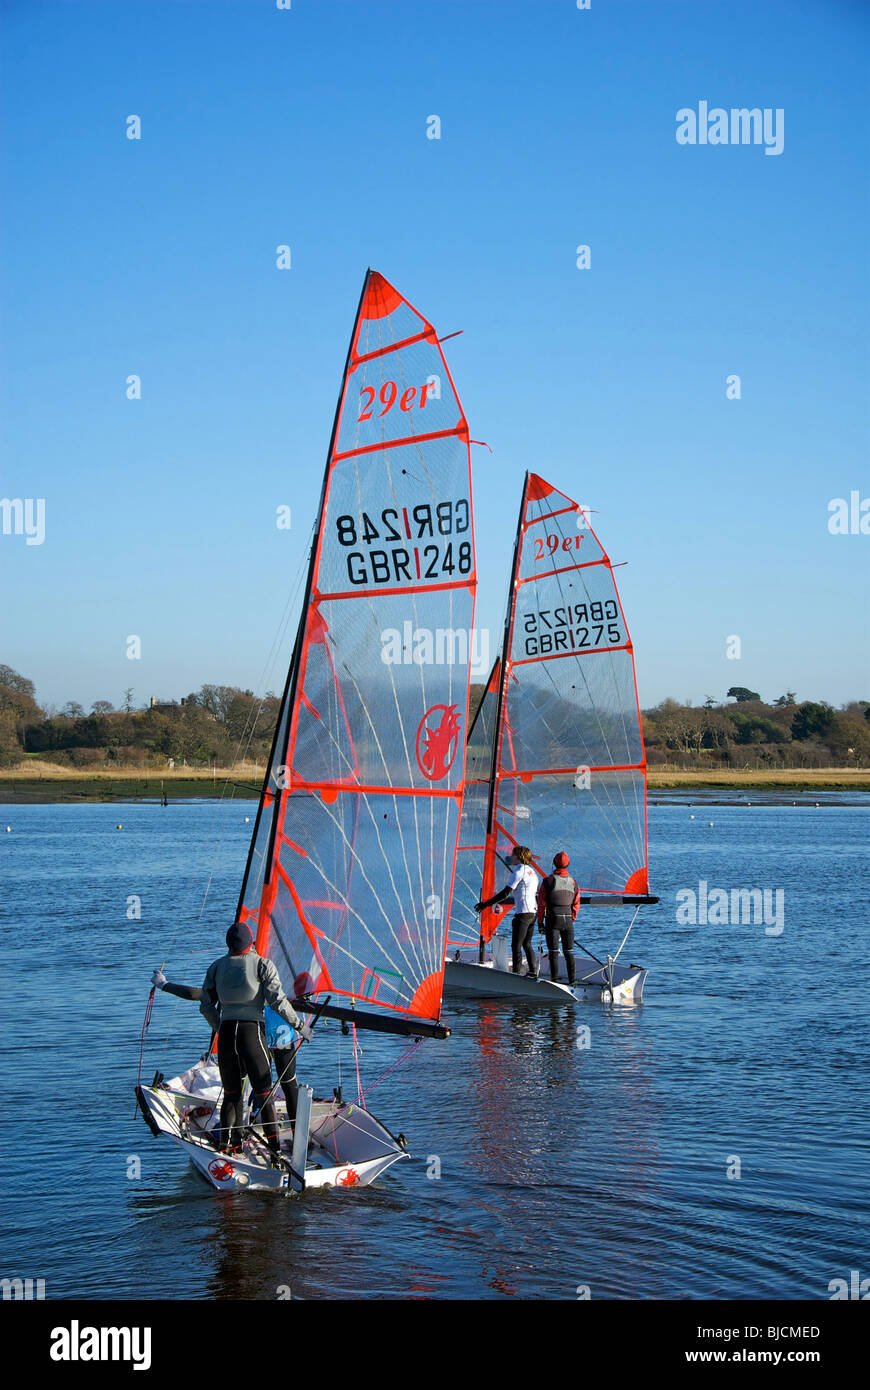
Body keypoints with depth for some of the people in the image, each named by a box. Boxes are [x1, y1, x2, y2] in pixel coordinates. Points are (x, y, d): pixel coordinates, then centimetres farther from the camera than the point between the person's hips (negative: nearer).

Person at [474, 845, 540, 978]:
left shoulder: (519, 871, -12)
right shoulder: (531, 871, 16)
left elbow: (505, 893, -16)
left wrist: (486, 904, -14)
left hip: (523, 913, -9)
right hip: (533, 912, 9)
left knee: (516, 946, -5)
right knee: (527, 944, 15)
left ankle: (517, 974, -6)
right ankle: (533, 973, 15)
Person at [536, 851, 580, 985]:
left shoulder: (548, 881, -6)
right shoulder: (573, 882, 5)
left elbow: (541, 904, -4)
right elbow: (576, 904, 9)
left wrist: (540, 922, 3)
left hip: (553, 920, -3)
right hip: (568, 919, 3)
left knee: (553, 952, 0)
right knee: (569, 952, 9)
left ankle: (554, 980, -2)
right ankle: (572, 980, 6)